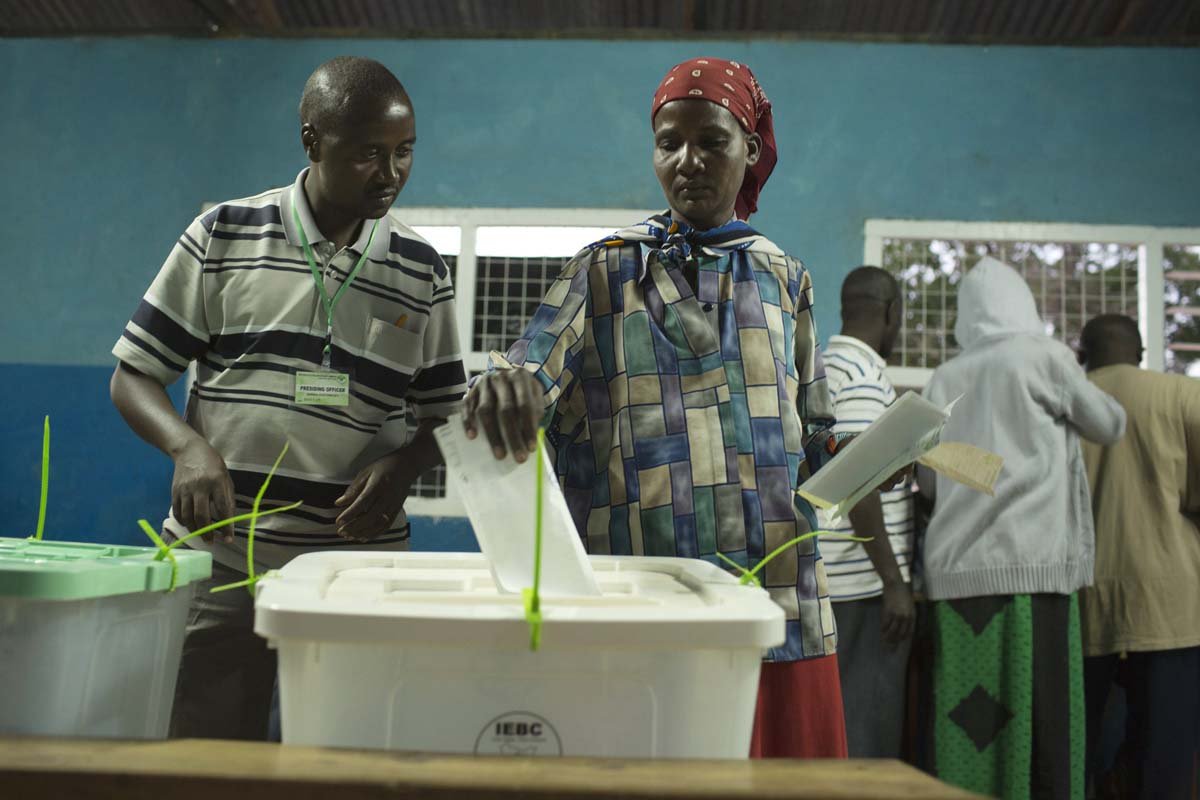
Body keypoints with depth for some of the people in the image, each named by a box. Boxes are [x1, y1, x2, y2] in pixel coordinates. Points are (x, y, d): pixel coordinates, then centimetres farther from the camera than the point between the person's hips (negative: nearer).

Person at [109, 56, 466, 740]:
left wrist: (402, 465, -10)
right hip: (216, 561, 0)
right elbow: (133, 375, 5)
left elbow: (444, 414, 11)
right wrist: (190, 447, -15)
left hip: (360, 573, 1)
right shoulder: (222, 236, 2)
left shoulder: (423, 273, 5)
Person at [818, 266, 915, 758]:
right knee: (867, 734, -2)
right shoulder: (863, 371, -12)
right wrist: (893, 581, -19)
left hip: (831, 576, 9)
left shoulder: (820, 366, 17)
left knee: (834, 723, 14)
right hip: (865, 580, -9)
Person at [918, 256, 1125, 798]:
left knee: (967, 723, 5)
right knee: (1038, 721, 0)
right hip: (1029, 565, -3)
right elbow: (1110, 427, 16)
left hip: (955, 570, 4)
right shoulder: (1043, 356, 2)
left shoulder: (944, 377, 11)